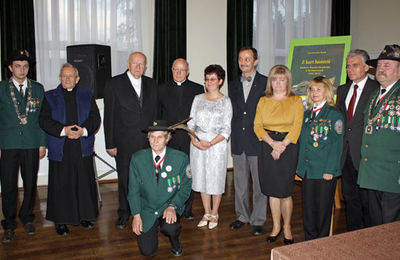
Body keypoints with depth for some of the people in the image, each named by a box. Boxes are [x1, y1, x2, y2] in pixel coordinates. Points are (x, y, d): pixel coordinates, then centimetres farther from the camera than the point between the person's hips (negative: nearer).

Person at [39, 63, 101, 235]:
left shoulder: (87, 95, 12)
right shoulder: (50, 97, 9)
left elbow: (95, 117, 4)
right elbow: (44, 120, -1)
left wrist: (84, 130, -14)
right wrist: (63, 130, -16)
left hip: (83, 148, 1)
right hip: (60, 149, -1)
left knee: (84, 183, 5)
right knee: (61, 185, 2)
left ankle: (85, 216, 20)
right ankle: (61, 221, 14)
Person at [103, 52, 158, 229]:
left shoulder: (151, 84, 10)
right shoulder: (114, 84, -2)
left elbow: (154, 113, 13)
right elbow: (109, 115, -3)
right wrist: (110, 143, -6)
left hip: (148, 141, 2)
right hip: (125, 142, -2)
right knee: (125, 179, 9)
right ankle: (124, 213, 26)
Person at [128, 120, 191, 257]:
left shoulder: (180, 158, -11)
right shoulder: (137, 158, -8)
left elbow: (185, 186, -2)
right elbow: (133, 189, 0)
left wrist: (172, 206, -17)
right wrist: (136, 215, -8)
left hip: (169, 206, -1)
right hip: (147, 209, 1)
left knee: (169, 228, -32)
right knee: (147, 251, -6)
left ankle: (175, 243, 6)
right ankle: (153, 227, 27)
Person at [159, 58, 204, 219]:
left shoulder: (198, 89, 7)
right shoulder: (162, 89, 10)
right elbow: (158, 114, 10)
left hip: (190, 139, 0)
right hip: (169, 139, 1)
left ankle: (187, 209, 17)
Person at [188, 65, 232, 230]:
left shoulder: (225, 101, -1)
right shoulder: (198, 99, 9)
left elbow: (226, 130, -6)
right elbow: (191, 122, 7)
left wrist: (210, 143, -16)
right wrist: (194, 140, -9)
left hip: (217, 145, -3)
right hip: (197, 145, 3)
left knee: (216, 179, 4)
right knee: (202, 178, 10)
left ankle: (214, 214, 22)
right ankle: (206, 213, 25)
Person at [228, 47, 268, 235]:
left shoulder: (266, 83, -2)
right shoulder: (233, 85, 13)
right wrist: (234, 133, 7)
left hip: (257, 141, -4)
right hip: (238, 142, 4)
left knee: (259, 183, 4)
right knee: (240, 183, 13)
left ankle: (257, 220, 18)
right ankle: (242, 216, 28)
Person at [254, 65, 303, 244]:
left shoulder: (296, 101, 4)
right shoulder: (263, 101, 11)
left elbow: (297, 126, -5)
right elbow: (257, 125, 3)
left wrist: (282, 146, -14)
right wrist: (273, 143, -12)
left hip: (288, 147, -2)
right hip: (267, 146, 3)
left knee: (284, 191, -1)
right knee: (272, 190, 8)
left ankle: (287, 227, 19)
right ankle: (276, 226, 23)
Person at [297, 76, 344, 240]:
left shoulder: (334, 115, -5)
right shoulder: (307, 114, 13)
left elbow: (336, 145, -10)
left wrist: (329, 170, -15)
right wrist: (300, 166, 10)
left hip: (325, 171, -5)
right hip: (307, 170, 5)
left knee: (323, 208, 5)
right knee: (308, 207, 11)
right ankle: (310, 241, 26)